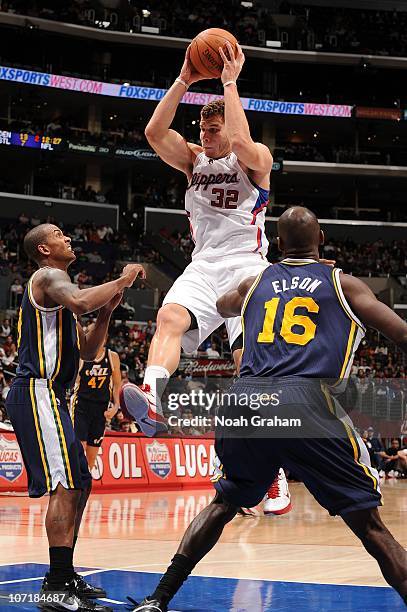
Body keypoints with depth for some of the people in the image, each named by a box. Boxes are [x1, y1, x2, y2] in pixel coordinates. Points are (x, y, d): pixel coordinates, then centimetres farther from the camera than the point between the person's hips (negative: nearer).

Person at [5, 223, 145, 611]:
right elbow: (79, 302, -31)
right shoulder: (49, 277, -6)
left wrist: (106, 312, 12)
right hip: (37, 392, -11)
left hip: (47, 396, 11)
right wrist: (121, 280, -17)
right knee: (65, 484, -17)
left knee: (79, 485, 14)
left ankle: (64, 576, 20)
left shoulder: (55, 284, 25)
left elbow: (87, 351, 25)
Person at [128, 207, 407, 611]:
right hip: (307, 402, -4)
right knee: (369, 522, 4)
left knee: (223, 504, 26)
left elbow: (221, 307, 48)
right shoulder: (343, 284, 14)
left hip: (245, 401, 4)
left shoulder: (256, 283, 24)